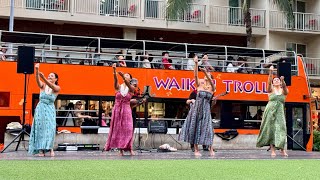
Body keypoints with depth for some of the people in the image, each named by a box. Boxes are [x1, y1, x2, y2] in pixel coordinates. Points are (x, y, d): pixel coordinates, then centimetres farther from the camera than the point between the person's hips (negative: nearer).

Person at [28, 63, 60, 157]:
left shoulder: (57, 88, 1)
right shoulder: (43, 86, 5)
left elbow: (51, 86, -21)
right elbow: (38, 80, -16)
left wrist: (43, 78, -38)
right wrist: (37, 70, -35)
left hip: (50, 109, -1)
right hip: (41, 108, 1)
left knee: (50, 128, -13)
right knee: (40, 128, -5)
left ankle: (50, 148, -7)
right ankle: (41, 150, -7)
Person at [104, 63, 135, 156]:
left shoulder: (131, 88, 2)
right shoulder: (118, 87, 3)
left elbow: (128, 85, -21)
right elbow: (115, 79, -16)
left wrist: (123, 77, -38)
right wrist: (114, 70, -34)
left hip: (126, 111, -1)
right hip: (117, 110, 1)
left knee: (128, 129, -8)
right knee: (117, 129, -1)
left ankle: (129, 148, -6)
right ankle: (120, 149, 2)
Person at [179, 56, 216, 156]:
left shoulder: (212, 87, 4)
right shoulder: (200, 84, 6)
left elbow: (210, 80, -16)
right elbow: (195, 75, -8)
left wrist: (205, 72, -31)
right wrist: (196, 63, -20)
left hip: (206, 109, -1)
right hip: (197, 107, 1)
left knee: (206, 127, -6)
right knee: (195, 127, -1)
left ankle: (211, 149, 2)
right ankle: (196, 150, 5)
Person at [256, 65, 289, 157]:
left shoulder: (283, 91, 11)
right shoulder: (271, 90, 8)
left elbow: (284, 86, -11)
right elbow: (269, 82, -10)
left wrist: (283, 80, -32)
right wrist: (271, 72, -25)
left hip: (280, 112, 1)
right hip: (270, 111, -1)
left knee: (281, 128, -11)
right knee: (271, 129, -4)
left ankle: (282, 150, -15)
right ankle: (273, 150, -4)